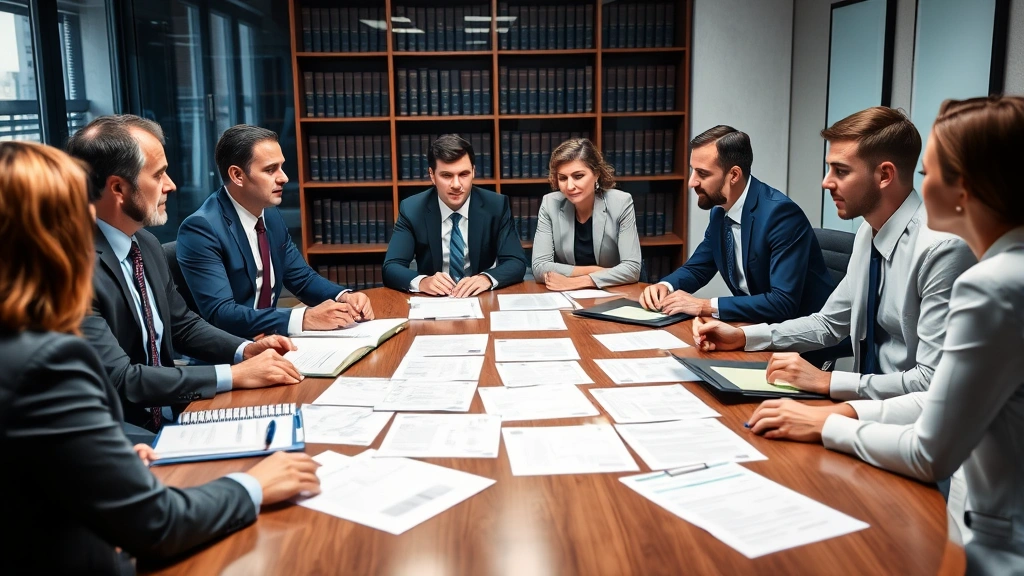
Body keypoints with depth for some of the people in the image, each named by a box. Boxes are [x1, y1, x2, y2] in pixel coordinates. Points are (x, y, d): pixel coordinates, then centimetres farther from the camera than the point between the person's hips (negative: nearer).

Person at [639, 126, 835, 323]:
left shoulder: (781, 213, -23)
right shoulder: (720, 211, 0)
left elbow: (784, 302, -29)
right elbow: (696, 268, 12)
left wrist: (705, 306, -29)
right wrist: (665, 286, -9)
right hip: (756, 320, 7)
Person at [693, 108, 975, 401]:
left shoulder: (940, 248, -22)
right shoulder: (868, 233, 5)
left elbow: (933, 383, -25)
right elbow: (829, 323, 15)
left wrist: (825, 381, -23)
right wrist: (742, 336, 6)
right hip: (867, 399, 7)